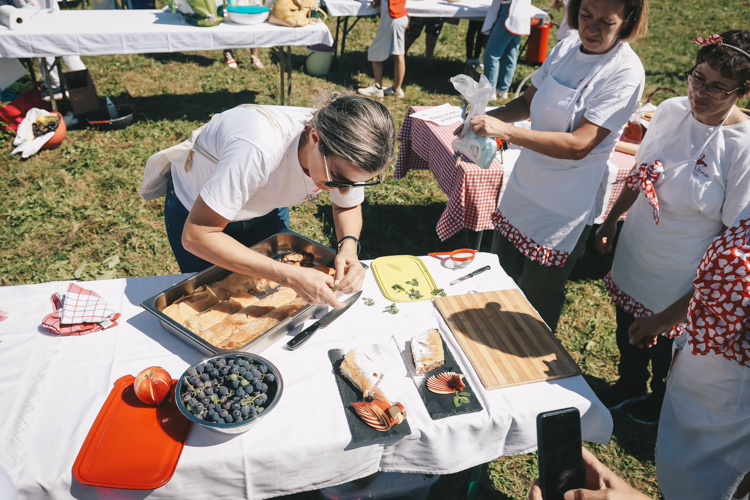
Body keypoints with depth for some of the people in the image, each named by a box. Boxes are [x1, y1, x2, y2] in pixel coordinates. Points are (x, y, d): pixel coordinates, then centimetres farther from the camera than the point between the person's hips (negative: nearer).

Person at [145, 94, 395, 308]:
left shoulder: (345, 155, -29)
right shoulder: (259, 149, -47)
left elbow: (348, 206, -7)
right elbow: (196, 237, -42)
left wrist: (349, 246, -30)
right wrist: (290, 276, -47)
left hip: (266, 208, 5)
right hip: (195, 210, -4)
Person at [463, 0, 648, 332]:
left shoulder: (626, 72, -19)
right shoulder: (565, 48, 0)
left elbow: (579, 145, -26)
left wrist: (506, 131, -34)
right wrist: (487, 117, -8)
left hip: (564, 208, -7)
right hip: (523, 189, 7)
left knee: (537, 299, 8)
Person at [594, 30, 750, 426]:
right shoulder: (670, 110, -8)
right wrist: (610, 221, 14)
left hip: (681, 279, -4)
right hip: (633, 254, 5)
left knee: (666, 342, 21)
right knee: (628, 332, 25)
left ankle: (661, 402, 53)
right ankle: (630, 386, 56)